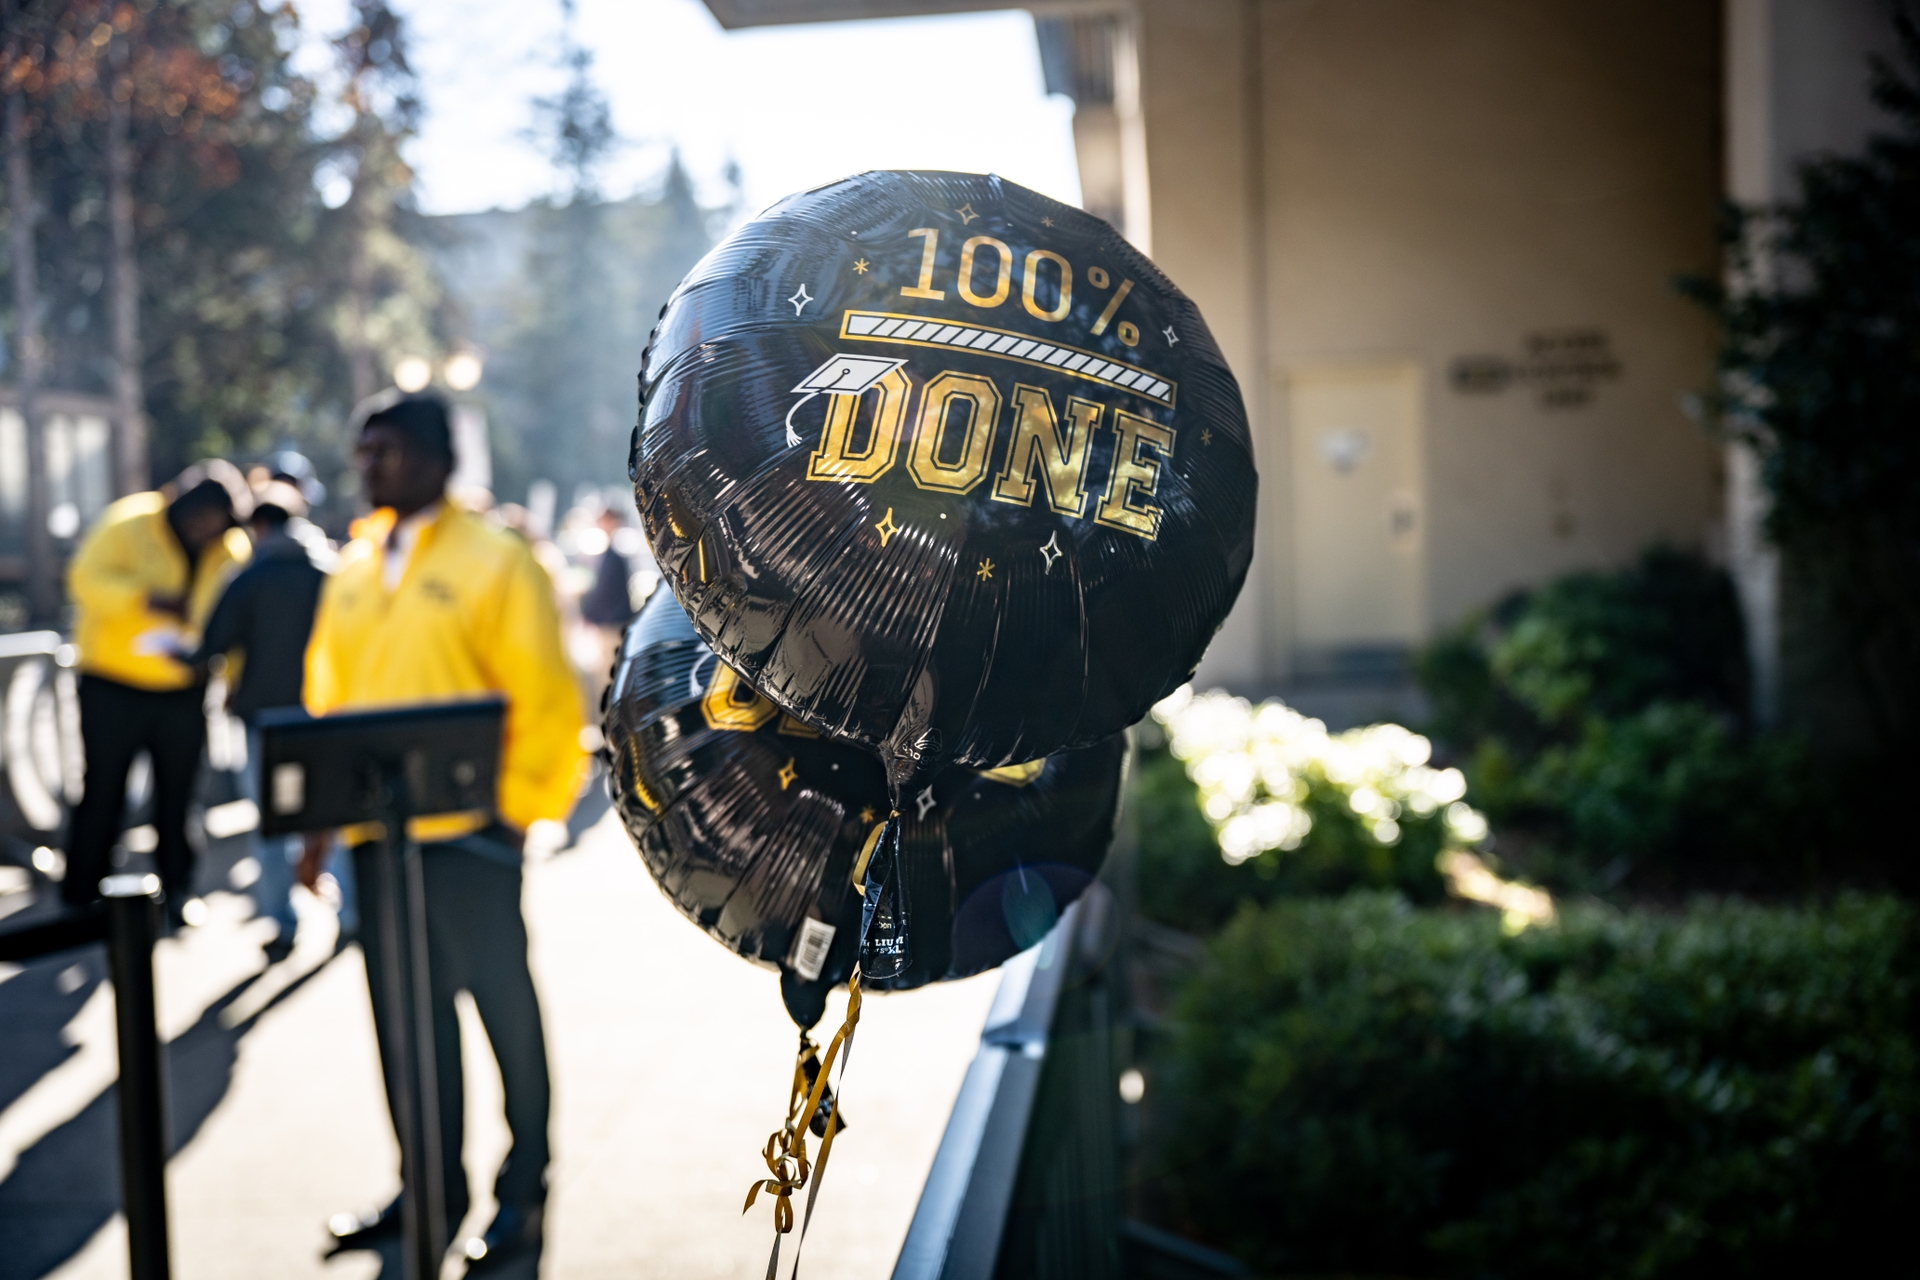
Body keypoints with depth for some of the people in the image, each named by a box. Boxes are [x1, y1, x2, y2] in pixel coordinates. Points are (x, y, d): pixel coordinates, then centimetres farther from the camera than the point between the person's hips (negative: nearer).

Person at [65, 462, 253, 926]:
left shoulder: (233, 551, 1)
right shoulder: (129, 525, -9)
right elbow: (87, 578, -17)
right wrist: (148, 598, -30)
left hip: (183, 690, 3)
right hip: (113, 685, -3)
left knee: (178, 792, 9)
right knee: (103, 792, 2)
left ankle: (178, 894, 21)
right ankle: (79, 899, 13)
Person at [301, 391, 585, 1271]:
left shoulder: (495, 562, -6)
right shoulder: (353, 570, 13)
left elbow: (547, 700, -8)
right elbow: (327, 700, 16)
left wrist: (520, 808, -11)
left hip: (467, 832, -6)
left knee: (505, 1011, 5)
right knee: (405, 1021, 13)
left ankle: (522, 1192, 19)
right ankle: (431, 1186, 27)